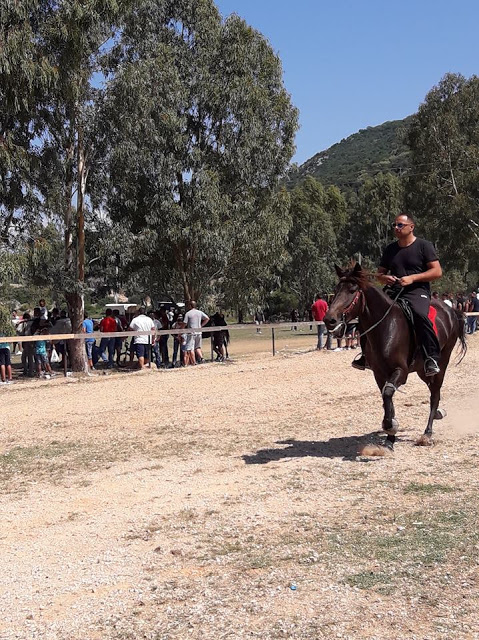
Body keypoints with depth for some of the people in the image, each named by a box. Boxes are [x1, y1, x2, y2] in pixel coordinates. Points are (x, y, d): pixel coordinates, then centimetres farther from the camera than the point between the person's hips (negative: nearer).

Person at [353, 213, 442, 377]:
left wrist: (412, 278, -15)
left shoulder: (424, 246, 2)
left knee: (419, 314, -37)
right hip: (393, 292, 6)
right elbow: (379, 273, 24)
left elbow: (437, 271, -4)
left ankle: (432, 357, -28)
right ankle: (366, 353, 6)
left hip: (417, 291, -6)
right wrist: (384, 278, -2)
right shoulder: (390, 249, 17)